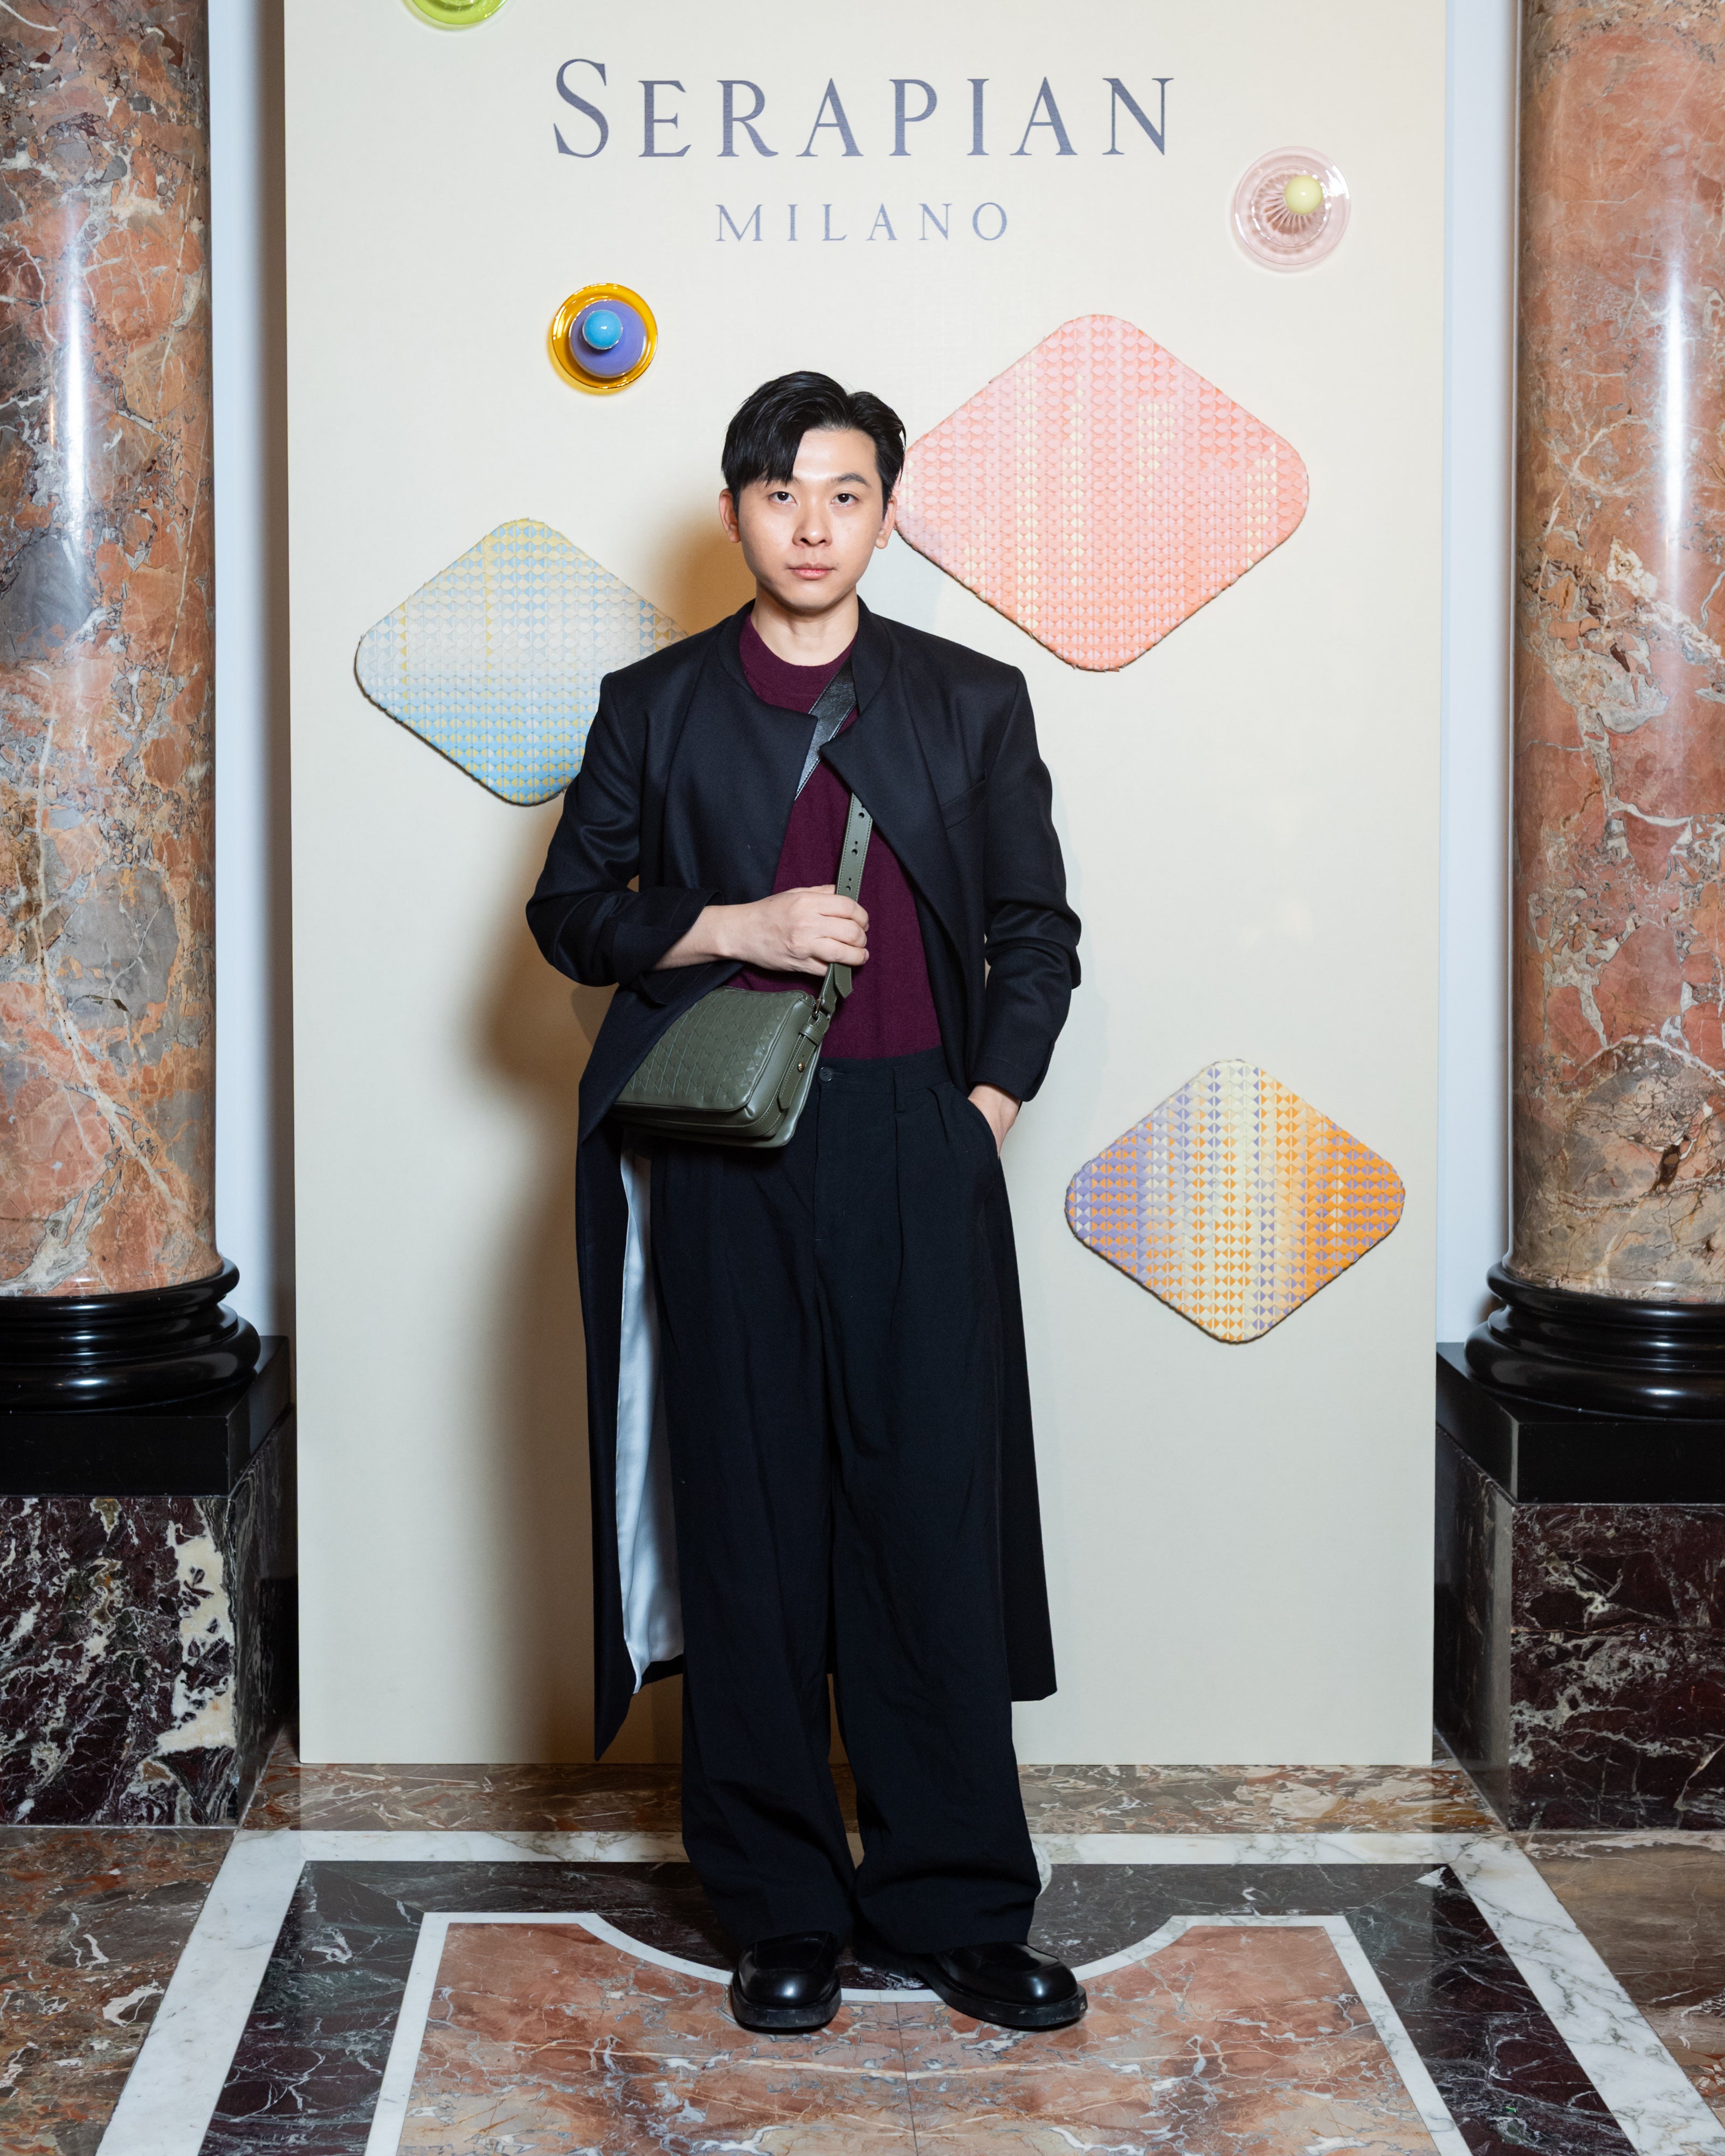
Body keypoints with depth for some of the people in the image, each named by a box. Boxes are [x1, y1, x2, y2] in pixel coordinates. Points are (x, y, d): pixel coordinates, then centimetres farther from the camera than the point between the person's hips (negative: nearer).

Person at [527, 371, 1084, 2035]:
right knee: (748, 1531, 2)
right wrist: (729, 927, -7)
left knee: (937, 1520, -1)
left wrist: (994, 1095, 0)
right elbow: (570, 911, 10)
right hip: (725, 1159, 0)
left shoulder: (974, 702, 11)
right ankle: (781, 1910, 14)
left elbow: (1036, 928, 14)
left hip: (918, 1149, 0)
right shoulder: (656, 706, 10)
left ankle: (956, 1909, 11)